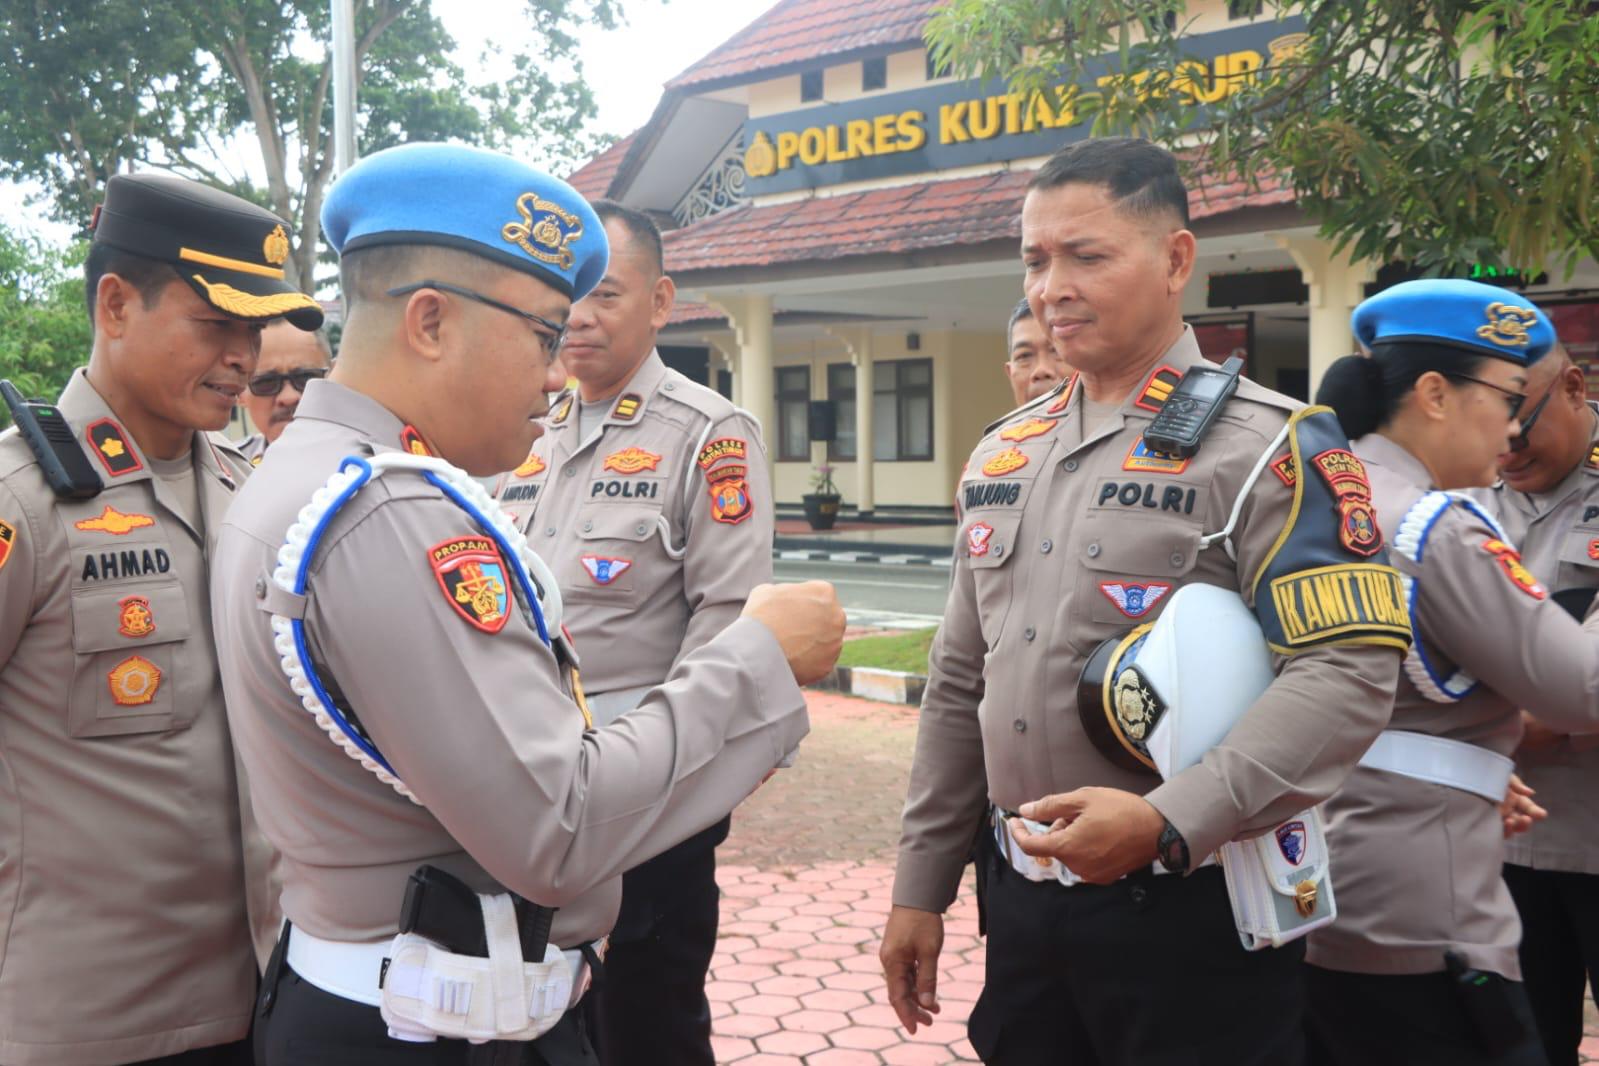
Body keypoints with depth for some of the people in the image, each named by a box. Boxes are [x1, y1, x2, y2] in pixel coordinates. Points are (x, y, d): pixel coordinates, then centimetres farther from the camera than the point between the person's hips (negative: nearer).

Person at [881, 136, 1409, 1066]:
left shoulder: (1269, 446, -9)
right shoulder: (1003, 453, 10)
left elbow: (1351, 672, -19)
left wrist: (1168, 821, -27)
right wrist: (922, 887, 13)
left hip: (1191, 911, -6)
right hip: (1020, 894, 6)